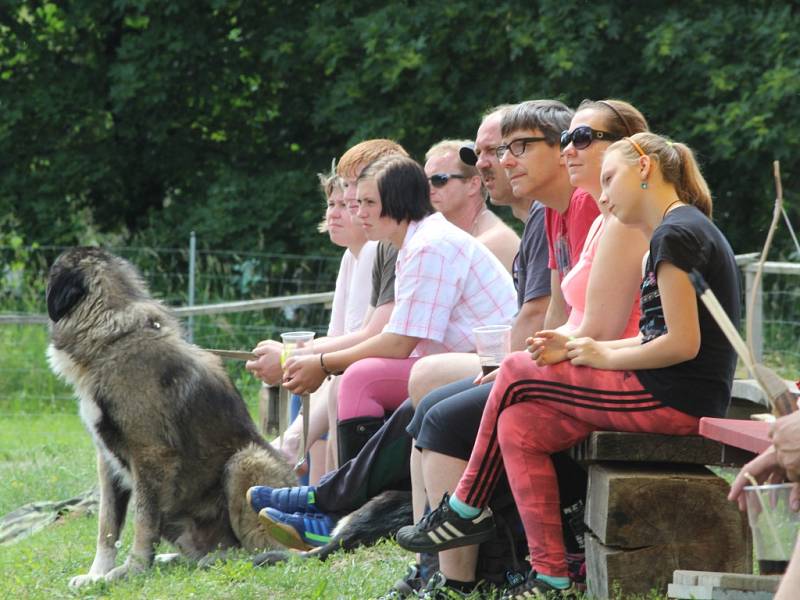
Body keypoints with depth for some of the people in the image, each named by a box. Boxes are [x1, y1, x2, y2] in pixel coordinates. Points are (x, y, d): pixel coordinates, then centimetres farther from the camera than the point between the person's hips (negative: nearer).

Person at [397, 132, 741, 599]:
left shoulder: (676, 234, -13)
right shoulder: (689, 229, 19)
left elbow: (682, 344, -21)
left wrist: (609, 357, -7)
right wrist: (584, 348, 9)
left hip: (676, 400, -10)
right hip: (677, 398, 10)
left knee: (517, 374, -4)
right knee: (518, 425, 5)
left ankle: (466, 510, 11)